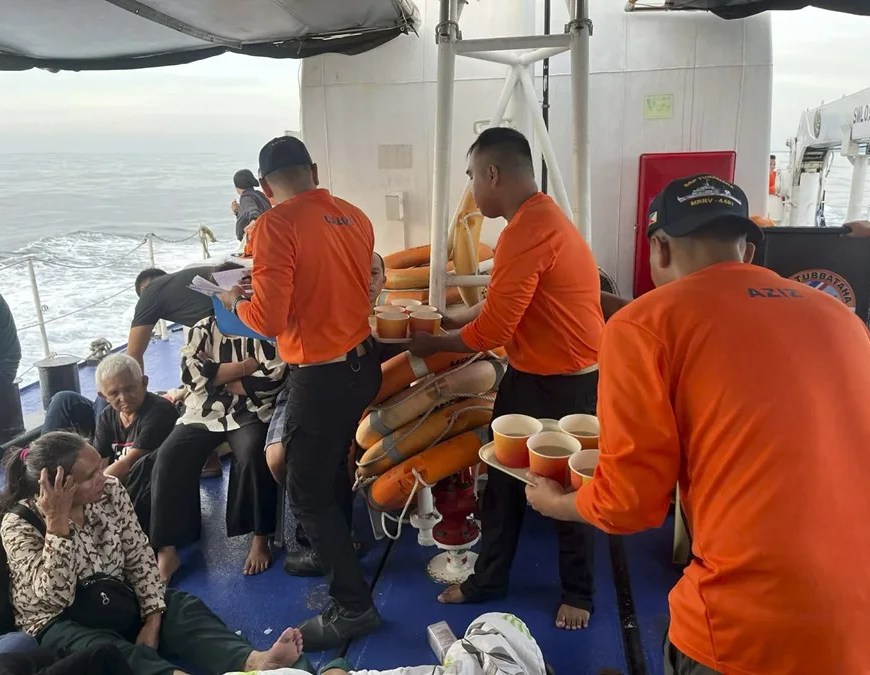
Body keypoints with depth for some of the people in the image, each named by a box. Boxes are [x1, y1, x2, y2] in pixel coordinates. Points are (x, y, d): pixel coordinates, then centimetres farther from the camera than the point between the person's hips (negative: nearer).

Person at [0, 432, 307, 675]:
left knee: (181, 607, -23)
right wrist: (57, 523, -35)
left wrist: (152, 617, -15)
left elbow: (139, 556, -6)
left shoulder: (110, 491, -8)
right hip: (61, 623, -3)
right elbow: (56, 596, -29)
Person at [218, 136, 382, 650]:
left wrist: (236, 302, 0)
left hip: (322, 375, -8)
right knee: (333, 465, 27)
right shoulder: (355, 216, 3)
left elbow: (269, 319, -21)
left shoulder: (276, 224, -17)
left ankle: (354, 606, 15)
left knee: (307, 491, 6)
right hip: (364, 362, 8)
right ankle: (336, 551, 48)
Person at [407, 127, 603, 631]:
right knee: (504, 479, 17)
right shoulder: (537, 218, 8)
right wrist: (448, 321, 8)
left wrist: (433, 344, -8)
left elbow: (491, 330, -24)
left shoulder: (528, 231, -26)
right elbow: (503, 305, 13)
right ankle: (488, 580, 34)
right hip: (529, 374, 10)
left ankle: (578, 594, 32)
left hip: (566, 383, -10)